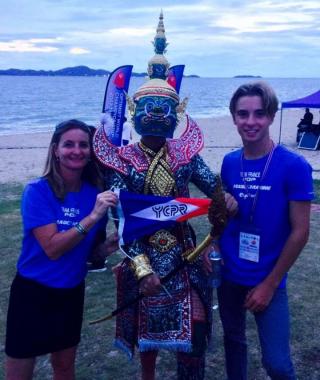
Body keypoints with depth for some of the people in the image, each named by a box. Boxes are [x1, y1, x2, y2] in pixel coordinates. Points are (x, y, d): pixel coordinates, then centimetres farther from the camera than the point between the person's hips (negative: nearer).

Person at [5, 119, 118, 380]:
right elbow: (52, 248, -26)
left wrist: (109, 245, -15)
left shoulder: (95, 193, -5)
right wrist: (92, 216, -33)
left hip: (72, 292, 4)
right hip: (33, 291, -4)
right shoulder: (37, 191, -18)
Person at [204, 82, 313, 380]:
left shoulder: (294, 166, -16)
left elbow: (300, 231, -13)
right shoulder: (229, 163, -2)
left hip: (266, 281, -4)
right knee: (233, 339, 21)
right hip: (228, 274, 4)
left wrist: (270, 283, -12)